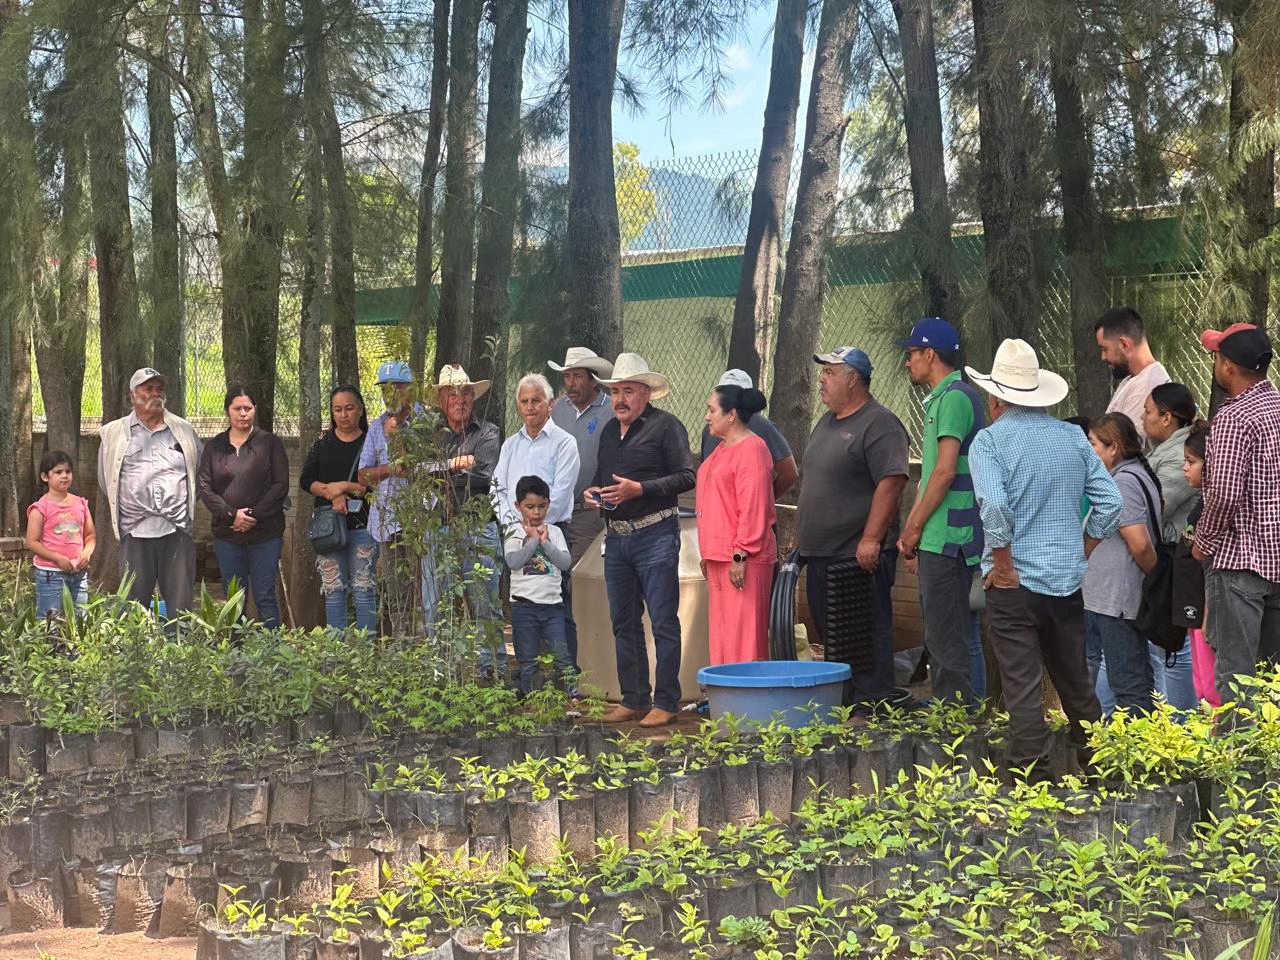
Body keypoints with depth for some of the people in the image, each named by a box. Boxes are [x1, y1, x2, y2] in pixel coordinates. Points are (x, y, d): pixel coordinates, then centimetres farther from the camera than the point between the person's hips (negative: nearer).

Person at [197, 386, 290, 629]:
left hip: (265, 534, -3)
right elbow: (204, 487, 3)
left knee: (265, 597, -4)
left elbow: (281, 485, -3)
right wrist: (231, 515, -11)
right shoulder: (214, 447, 10)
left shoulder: (270, 443, 3)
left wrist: (255, 515, -12)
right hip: (227, 534, 3)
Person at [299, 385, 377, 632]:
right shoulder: (323, 442, 11)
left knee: (364, 589, -2)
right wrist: (332, 492, -9)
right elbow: (305, 480, 5)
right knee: (333, 590, 3)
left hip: (362, 524, -3)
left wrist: (344, 487, -11)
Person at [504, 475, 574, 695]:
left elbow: (565, 562, -1)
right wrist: (533, 540, -8)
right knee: (527, 660, 5)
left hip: (552, 603, 2)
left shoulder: (554, 532, 9)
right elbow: (513, 561, -14)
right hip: (524, 604, -2)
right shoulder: (514, 532, 1)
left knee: (561, 655, -3)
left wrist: (545, 542, -7)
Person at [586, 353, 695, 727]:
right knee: (624, 623, 12)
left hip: (655, 537, -8)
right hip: (616, 538, 8)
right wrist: (592, 491, 5)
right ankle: (633, 699, 20)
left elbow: (687, 476, -13)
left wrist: (639, 489, -19)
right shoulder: (609, 431, 17)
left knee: (663, 622, -5)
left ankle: (666, 703, 0)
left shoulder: (665, 426, -5)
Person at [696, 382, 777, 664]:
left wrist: (740, 555, -20)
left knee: (744, 633, -7)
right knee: (721, 632, 11)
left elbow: (753, 507, -18)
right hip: (719, 557, 10)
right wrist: (708, 554, 20)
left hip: (742, 559, -10)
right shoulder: (722, 448, 18)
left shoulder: (752, 448, -12)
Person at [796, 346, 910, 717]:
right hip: (820, 554, 10)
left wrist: (871, 539, -25)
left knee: (868, 635, -6)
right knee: (830, 635, 14)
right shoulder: (826, 423, 19)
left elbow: (891, 482, -20)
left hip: (859, 556, -10)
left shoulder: (879, 424, -11)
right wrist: (800, 535, 22)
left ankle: (870, 709, -2)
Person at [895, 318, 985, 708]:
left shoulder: (955, 397, -13)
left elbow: (945, 471, -19)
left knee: (946, 635, -7)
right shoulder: (939, 398, 19)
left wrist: (914, 527, -13)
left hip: (947, 538, -10)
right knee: (939, 634, 15)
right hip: (936, 539, 10)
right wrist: (913, 531, 19)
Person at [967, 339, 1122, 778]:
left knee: (1023, 689, -1)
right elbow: (1110, 502, 3)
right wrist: (1081, 551, 11)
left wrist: (1004, 565, -14)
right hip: (1068, 581, 5)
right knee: (1076, 684, 19)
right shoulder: (1074, 437, 6)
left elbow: (994, 505, -25)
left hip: (1014, 583, -5)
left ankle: (1031, 779, 0)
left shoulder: (989, 440, -9)